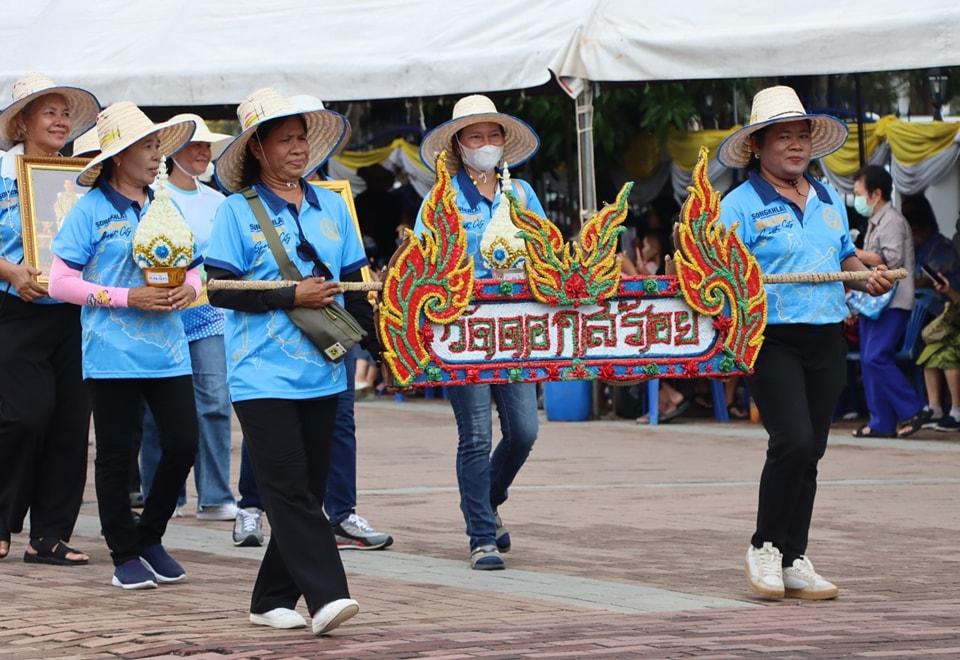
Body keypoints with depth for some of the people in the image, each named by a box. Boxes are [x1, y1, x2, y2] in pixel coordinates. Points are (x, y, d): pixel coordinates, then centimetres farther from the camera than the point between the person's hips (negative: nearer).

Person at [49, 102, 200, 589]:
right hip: (113, 353, -4)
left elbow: (192, 270, 17)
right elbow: (60, 282, -8)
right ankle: (125, 554, 15)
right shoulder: (92, 209, -4)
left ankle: (151, 537, 20)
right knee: (117, 454, 3)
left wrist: (186, 290, -7)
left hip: (167, 349, 4)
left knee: (183, 444, -1)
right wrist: (127, 297, -16)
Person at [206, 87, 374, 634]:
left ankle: (273, 599, 16)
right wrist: (291, 297, -15)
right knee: (290, 490, -12)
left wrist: (380, 342, 4)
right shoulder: (238, 211, -3)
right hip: (264, 376, -5)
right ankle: (326, 595, -19)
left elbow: (355, 285, 14)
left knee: (307, 490, 7)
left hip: (322, 373, 5)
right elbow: (220, 289, -8)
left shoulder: (331, 206, 10)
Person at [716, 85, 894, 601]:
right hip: (771, 339, -6)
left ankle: (793, 561, 14)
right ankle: (765, 547, 1)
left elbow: (845, 257, 27)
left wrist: (866, 277, 6)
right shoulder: (740, 205, -5)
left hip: (825, 340, 6)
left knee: (811, 450, 6)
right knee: (793, 441, -18)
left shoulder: (828, 201, 15)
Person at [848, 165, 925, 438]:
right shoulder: (875, 223, 20)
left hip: (893, 303, -10)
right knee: (870, 361, 6)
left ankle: (913, 410, -12)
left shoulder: (892, 221, -10)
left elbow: (891, 260, -20)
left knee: (876, 358, -17)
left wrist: (855, 254, -13)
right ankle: (882, 423, 7)